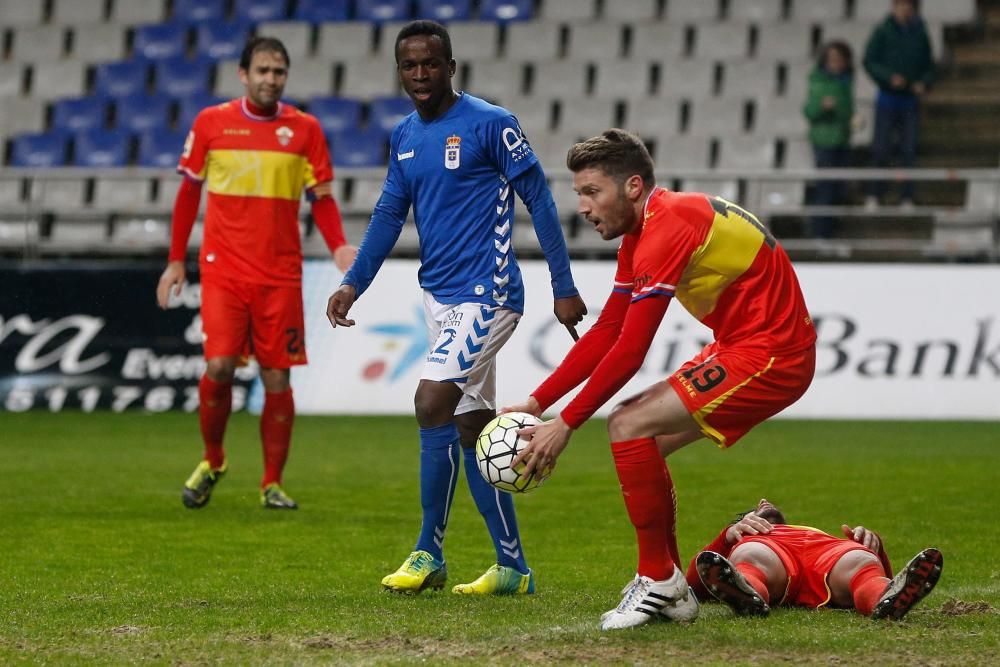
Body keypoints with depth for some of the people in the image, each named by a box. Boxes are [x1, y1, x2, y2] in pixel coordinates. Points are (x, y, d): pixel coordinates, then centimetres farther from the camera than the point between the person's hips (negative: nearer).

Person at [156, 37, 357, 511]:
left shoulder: (304, 130, 3)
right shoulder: (211, 123, 2)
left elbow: (321, 197, 7)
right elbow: (189, 191, 11)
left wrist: (339, 247, -10)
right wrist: (176, 260, 8)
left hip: (280, 274, 1)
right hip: (223, 270, -1)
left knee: (277, 377, 0)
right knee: (219, 366, -12)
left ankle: (272, 484, 12)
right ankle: (212, 461, 13)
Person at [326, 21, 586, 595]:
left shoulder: (490, 124, -9)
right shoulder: (405, 137, 11)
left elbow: (538, 199, -7)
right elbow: (389, 214, 17)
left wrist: (564, 286, -9)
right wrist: (355, 283, 4)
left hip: (487, 293, -8)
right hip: (440, 294, 8)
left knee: (433, 404, -18)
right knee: (472, 427, 8)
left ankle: (429, 554, -7)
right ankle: (513, 567, 14)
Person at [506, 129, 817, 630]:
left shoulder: (668, 228, -20)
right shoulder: (642, 232, 12)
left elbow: (630, 351, -22)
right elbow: (605, 334, 14)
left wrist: (566, 424, -16)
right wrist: (536, 403, 9)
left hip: (771, 354, -11)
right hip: (742, 346, 11)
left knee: (630, 427, -17)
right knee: (643, 440, 12)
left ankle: (658, 580, -7)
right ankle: (672, 591, 17)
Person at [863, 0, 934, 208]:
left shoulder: (920, 34, 5)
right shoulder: (882, 31, -3)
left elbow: (928, 67, 11)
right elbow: (869, 61, -6)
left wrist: (923, 83, -9)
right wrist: (889, 77, -20)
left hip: (910, 99, 2)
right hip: (887, 99, -2)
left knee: (909, 150, 1)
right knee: (881, 148, -4)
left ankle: (907, 197, 4)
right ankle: (873, 195, 6)